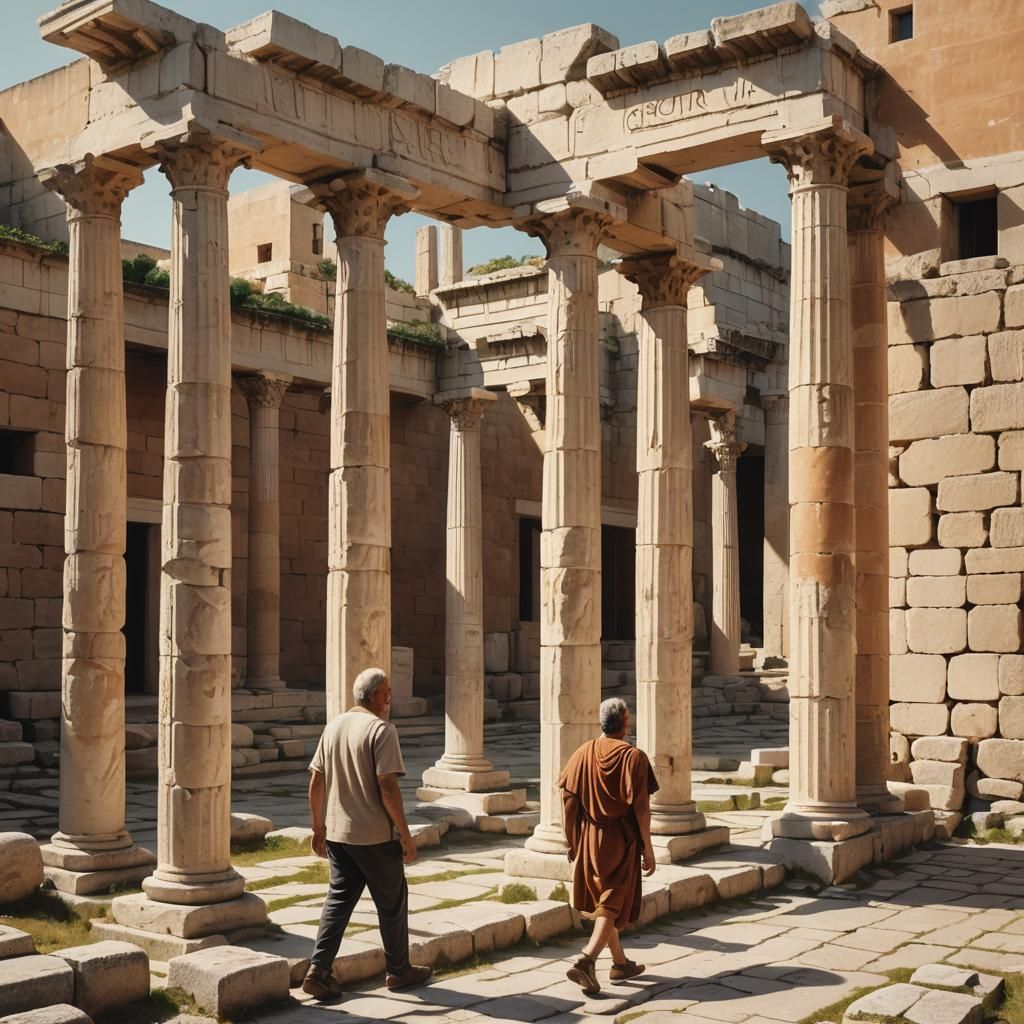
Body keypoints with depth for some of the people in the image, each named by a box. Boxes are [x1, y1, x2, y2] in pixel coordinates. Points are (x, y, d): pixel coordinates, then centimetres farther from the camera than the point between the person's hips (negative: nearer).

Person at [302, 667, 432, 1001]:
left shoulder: (334, 726, 7)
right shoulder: (381, 729, -14)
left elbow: (316, 782, 10)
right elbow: (387, 788, -20)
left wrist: (319, 828, 18)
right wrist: (405, 836, -13)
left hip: (337, 833, 6)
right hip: (375, 836, -6)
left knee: (338, 898, 13)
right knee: (392, 902, 10)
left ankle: (318, 971, 4)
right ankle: (399, 971, 22)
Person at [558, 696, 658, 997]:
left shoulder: (583, 754, 0)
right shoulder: (633, 757, -12)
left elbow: (568, 799, 0)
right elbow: (640, 806, -14)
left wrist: (573, 841, 9)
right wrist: (647, 848, -8)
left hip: (589, 838, 5)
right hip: (621, 840, -5)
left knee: (602, 901, 18)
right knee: (614, 906, 0)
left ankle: (621, 963, 28)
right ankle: (586, 961, -17)